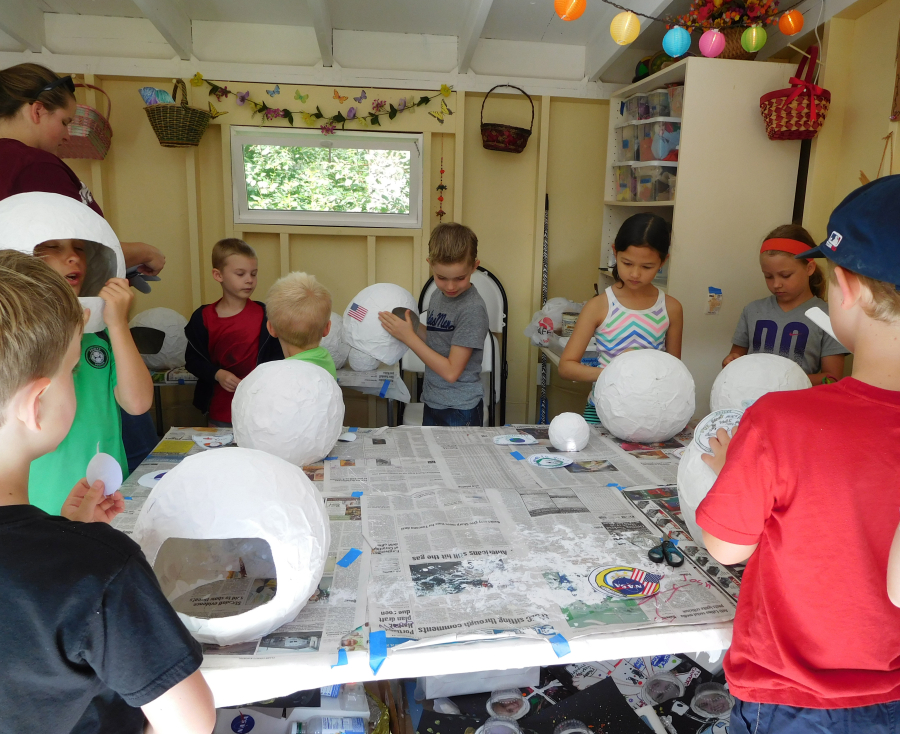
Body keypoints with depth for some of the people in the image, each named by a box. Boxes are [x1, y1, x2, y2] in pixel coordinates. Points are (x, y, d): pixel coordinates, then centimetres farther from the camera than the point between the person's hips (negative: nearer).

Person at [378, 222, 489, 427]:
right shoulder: (438, 295, 2)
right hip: (432, 403, 7)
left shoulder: (473, 309, -21)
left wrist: (408, 337, -19)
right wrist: (410, 324, -4)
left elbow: (451, 372, -21)